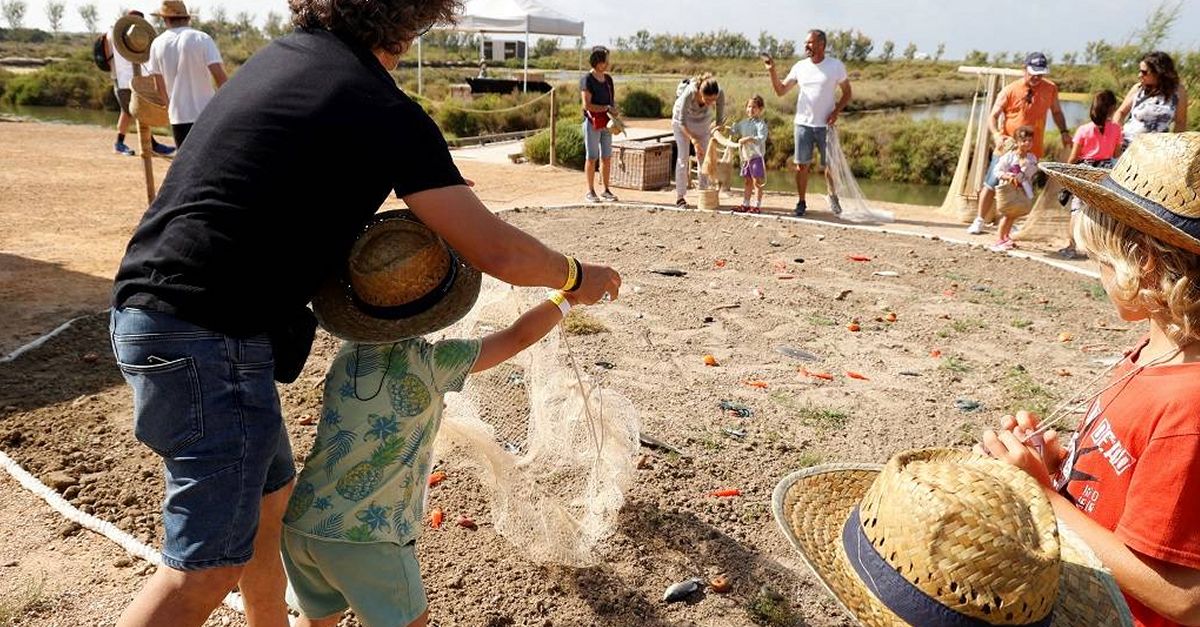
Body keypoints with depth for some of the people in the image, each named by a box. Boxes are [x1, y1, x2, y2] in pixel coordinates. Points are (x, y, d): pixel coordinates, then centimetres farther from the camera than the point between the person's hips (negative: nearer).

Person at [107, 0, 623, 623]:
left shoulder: (277, 55, 12)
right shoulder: (384, 111, -14)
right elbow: (495, 250, -13)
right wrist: (575, 276, 4)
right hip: (209, 332, -9)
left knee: (268, 496, 22)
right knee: (209, 563, 2)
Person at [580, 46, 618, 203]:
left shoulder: (608, 78, 11)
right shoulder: (587, 80, -10)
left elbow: (613, 100, 18)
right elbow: (587, 105, -17)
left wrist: (614, 111, -3)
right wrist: (607, 108, -15)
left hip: (606, 123, 6)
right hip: (592, 123, -6)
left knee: (607, 157, 7)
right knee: (592, 158, -1)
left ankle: (606, 190, 15)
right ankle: (590, 192, 6)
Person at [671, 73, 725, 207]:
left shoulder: (720, 93, -32)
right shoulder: (689, 93, -40)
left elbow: (720, 119, -19)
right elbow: (682, 122, -30)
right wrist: (693, 140, -41)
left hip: (703, 121, 3)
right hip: (682, 118, -3)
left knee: (703, 157, -1)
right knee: (683, 156, -7)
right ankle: (680, 197, -3)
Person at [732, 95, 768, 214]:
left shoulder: (760, 124, -8)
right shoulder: (744, 123, 13)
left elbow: (762, 138, -21)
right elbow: (733, 129, 23)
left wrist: (748, 139, -29)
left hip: (756, 156, -7)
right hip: (745, 157, 7)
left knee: (756, 182, -5)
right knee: (747, 181, 13)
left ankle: (757, 205, -1)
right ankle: (745, 204, 19)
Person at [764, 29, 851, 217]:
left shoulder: (836, 66, -1)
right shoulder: (800, 66, 5)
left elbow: (847, 93, 4)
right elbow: (780, 90, 7)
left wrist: (836, 111, -11)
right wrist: (772, 71, -6)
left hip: (825, 125, -2)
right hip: (803, 124, 2)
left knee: (830, 165, 4)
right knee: (801, 165, 1)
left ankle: (833, 198, 26)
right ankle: (801, 202, 12)